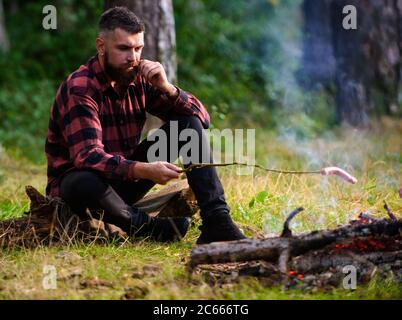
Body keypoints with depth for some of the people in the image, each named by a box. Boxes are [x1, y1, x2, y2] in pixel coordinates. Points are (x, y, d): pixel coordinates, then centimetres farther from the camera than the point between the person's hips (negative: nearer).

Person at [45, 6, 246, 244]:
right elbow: (88, 157, -33)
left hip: (125, 179, 6)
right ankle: (156, 228, -19)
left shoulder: (139, 79, -2)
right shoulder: (80, 89, -21)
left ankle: (216, 221, -19)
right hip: (80, 181, -6)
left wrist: (166, 88, -19)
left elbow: (202, 117, -1)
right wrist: (144, 170, -47)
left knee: (190, 124, -6)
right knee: (84, 183, -43)